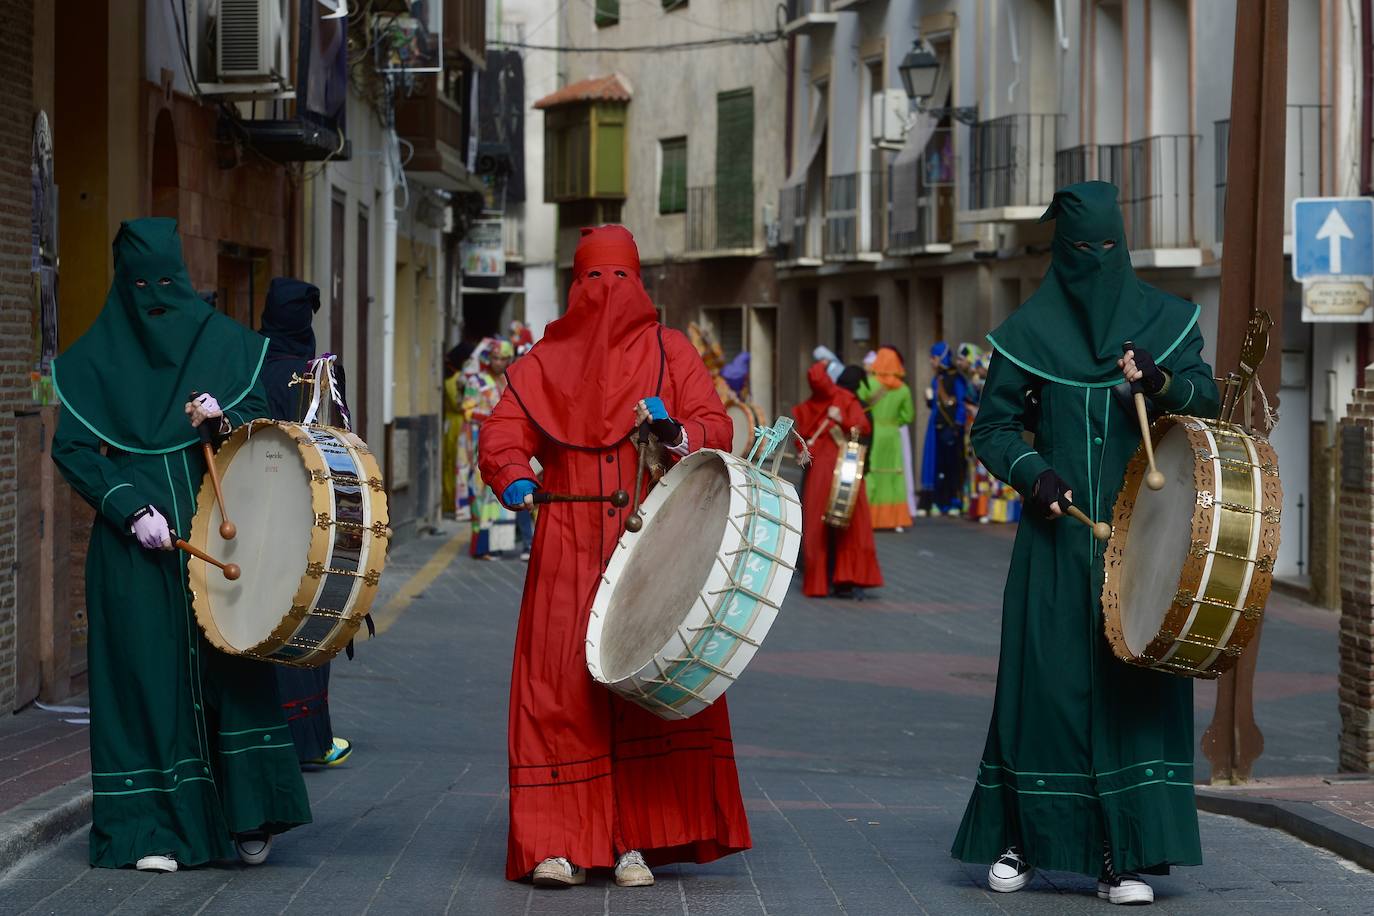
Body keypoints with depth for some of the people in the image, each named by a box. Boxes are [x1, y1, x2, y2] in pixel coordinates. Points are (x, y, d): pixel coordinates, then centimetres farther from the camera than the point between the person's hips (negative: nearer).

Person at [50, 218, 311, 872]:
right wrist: (131, 511, -13)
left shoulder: (222, 341, 8)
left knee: (230, 663, -4)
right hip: (134, 539, -1)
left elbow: (262, 422, 7)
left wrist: (224, 416, -16)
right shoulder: (97, 356, 4)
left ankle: (248, 818, 3)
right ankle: (152, 829, 0)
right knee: (147, 670, -3)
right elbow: (72, 449, -1)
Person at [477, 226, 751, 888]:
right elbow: (501, 440, 4)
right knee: (562, 688, -7)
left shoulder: (669, 352, 10)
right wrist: (516, 481, -17)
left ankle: (637, 840, -2)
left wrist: (672, 429, -19)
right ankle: (559, 843, -5)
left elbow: (717, 431, 2)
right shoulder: (544, 363, 13)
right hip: (567, 554, 1)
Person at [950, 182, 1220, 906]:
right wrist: (1033, 472, -13)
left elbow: (1207, 404, 1)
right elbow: (992, 429, 5)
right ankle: (1017, 838, 13)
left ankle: (1122, 856, 0)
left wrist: (1162, 382, -19)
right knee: (1045, 676, -1)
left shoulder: (1164, 319, 7)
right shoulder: (1030, 329, 3)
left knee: (1136, 681, -3)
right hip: (1057, 531, -1)